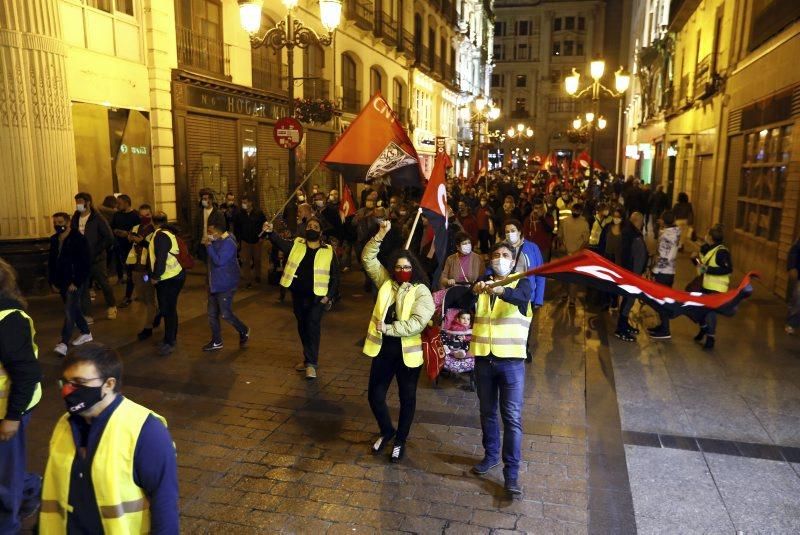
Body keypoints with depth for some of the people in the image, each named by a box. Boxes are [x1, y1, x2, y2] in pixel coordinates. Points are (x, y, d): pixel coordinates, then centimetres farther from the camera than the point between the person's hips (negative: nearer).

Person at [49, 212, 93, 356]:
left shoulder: (79, 239, -13)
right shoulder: (54, 240, 9)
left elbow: (86, 263, -15)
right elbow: (51, 262, 17)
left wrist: (76, 282, -17)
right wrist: (53, 282, 11)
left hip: (76, 282, -8)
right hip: (62, 282, 8)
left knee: (69, 310, -13)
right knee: (73, 308, 16)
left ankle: (64, 343, -14)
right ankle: (86, 333, 32)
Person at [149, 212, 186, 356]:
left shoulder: (161, 236, -16)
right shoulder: (169, 233, 14)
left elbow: (160, 258, -23)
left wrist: (155, 276, -15)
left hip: (170, 279, -10)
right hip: (174, 276, 10)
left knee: (168, 310, -4)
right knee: (169, 309, 18)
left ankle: (169, 342, 2)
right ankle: (172, 337, 29)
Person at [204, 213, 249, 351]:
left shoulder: (228, 243, -20)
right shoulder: (217, 240, 5)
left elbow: (219, 261, -28)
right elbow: (209, 258, 15)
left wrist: (209, 245, -24)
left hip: (225, 285, -9)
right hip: (214, 284, 9)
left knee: (225, 314, -4)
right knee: (212, 314, 12)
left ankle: (244, 331, 22)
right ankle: (216, 342, 25)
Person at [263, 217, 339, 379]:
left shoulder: (328, 251, -1)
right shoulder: (296, 245, 5)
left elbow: (334, 276, 1)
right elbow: (280, 242, -13)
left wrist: (329, 295, -8)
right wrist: (270, 232, -32)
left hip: (317, 296, -4)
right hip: (298, 295, 4)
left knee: (313, 326, -11)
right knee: (302, 327, 15)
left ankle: (311, 363, -4)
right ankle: (309, 358, 31)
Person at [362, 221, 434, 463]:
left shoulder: (422, 292, -9)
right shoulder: (385, 282, 5)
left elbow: (417, 322, -21)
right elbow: (368, 258, 1)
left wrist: (389, 328, -25)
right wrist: (380, 235, -10)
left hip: (408, 351, -4)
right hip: (383, 348, 4)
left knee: (407, 399, 12)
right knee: (375, 395, 11)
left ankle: (400, 440, 32)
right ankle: (387, 431, 38)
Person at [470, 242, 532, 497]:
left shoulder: (521, 282, -1)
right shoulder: (482, 282, 8)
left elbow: (520, 298, -25)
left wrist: (500, 291, -46)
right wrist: (474, 290, -29)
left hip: (511, 359, -3)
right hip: (484, 358, 3)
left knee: (512, 417, -2)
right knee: (487, 412, 16)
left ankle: (512, 472, 7)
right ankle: (491, 455, 35)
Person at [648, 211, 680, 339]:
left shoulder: (665, 235, -19)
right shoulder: (675, 232, 7)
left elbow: (663, 258, -21)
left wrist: (655, 273, -15)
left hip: (662, 272, -9)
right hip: (670, 272, 9)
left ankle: (665, 331, 3)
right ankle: (663, 325, 28)